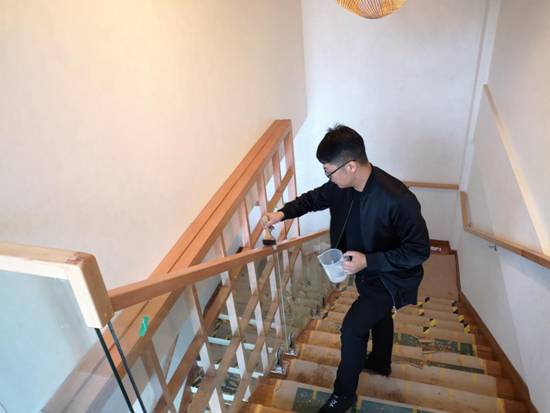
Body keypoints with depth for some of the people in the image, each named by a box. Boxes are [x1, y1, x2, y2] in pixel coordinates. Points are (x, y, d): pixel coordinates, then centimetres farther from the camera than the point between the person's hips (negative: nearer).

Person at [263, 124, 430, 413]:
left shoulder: (398, 200, -37)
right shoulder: (343, 185, -16)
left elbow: (420, 250, -28)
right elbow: (316, 197, 4)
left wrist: (368, 260, -33)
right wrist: (284, 212, -10)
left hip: (389, 277, -7)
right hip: (365, 270, 7)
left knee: (352, 329, -5)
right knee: (379, 314, 28)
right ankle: (380, 362, 55)